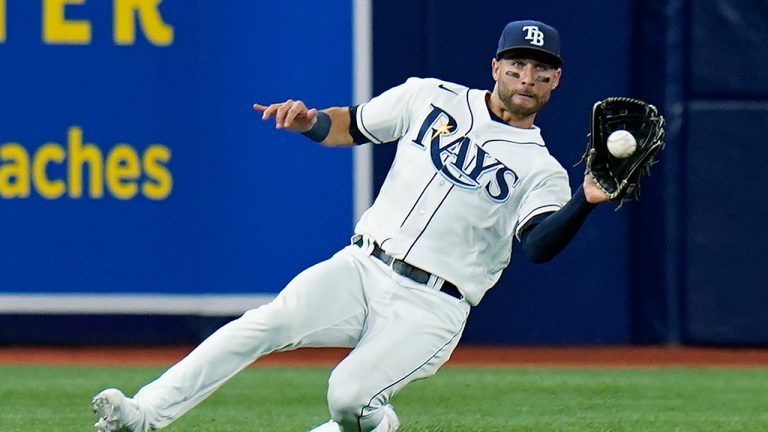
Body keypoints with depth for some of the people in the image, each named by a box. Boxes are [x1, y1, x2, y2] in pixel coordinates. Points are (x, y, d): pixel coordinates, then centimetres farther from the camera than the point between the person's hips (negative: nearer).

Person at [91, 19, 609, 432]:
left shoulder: (541, 171, 1)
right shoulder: (431, 98, 11)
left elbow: (540, 246, -16)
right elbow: (351, 126, 20)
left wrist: (586, 201, -36)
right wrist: (310, 121, -4)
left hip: (429, 307, -3)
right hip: (362, 267, 3)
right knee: (268, 323, -22)